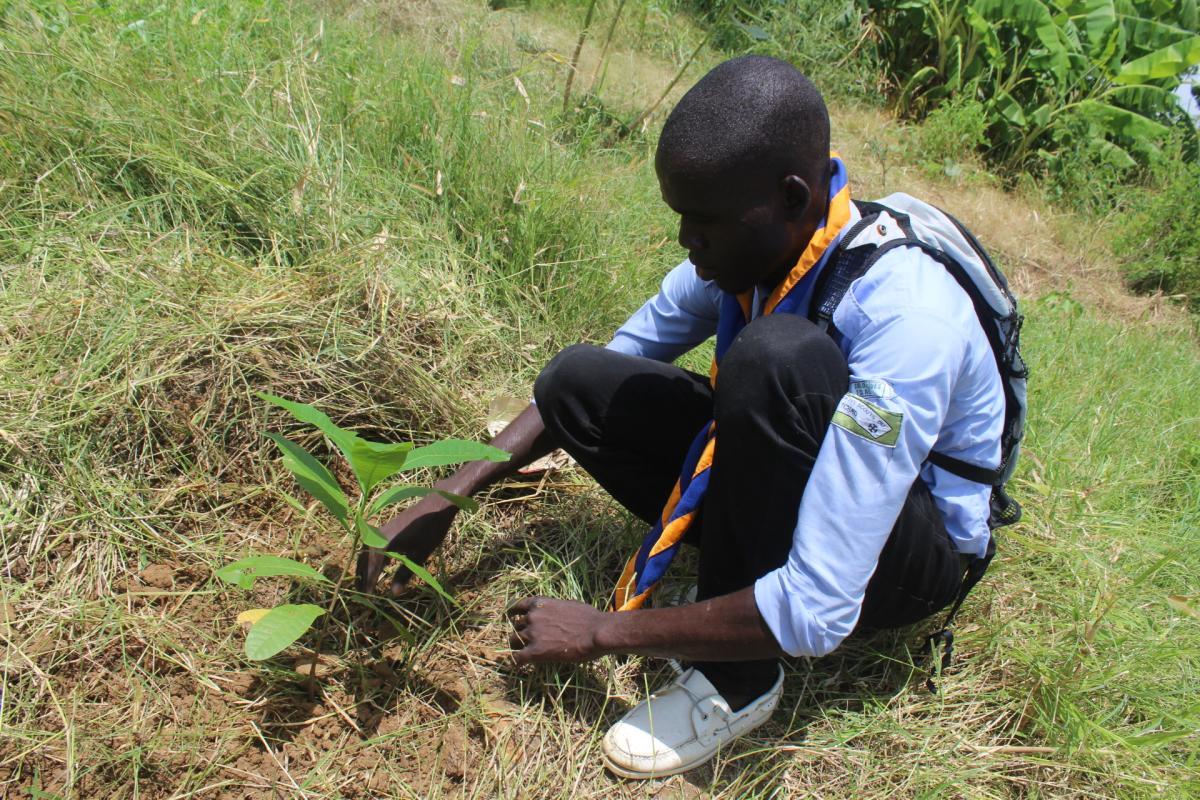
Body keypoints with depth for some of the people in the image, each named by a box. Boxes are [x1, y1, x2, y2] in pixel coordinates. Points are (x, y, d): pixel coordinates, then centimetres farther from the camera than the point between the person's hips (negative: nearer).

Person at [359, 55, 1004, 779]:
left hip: (916, 551, -5)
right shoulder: (748, 245, -13)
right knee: (576, 382, -9)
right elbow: (619, 355, -1)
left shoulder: (905, 320, -35)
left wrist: (603, 632, -24)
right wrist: (451, 494, -8)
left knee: (779, 356, -37)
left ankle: (738, 678, -19)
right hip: (798, 481, 6)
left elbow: (818, 614, -36)